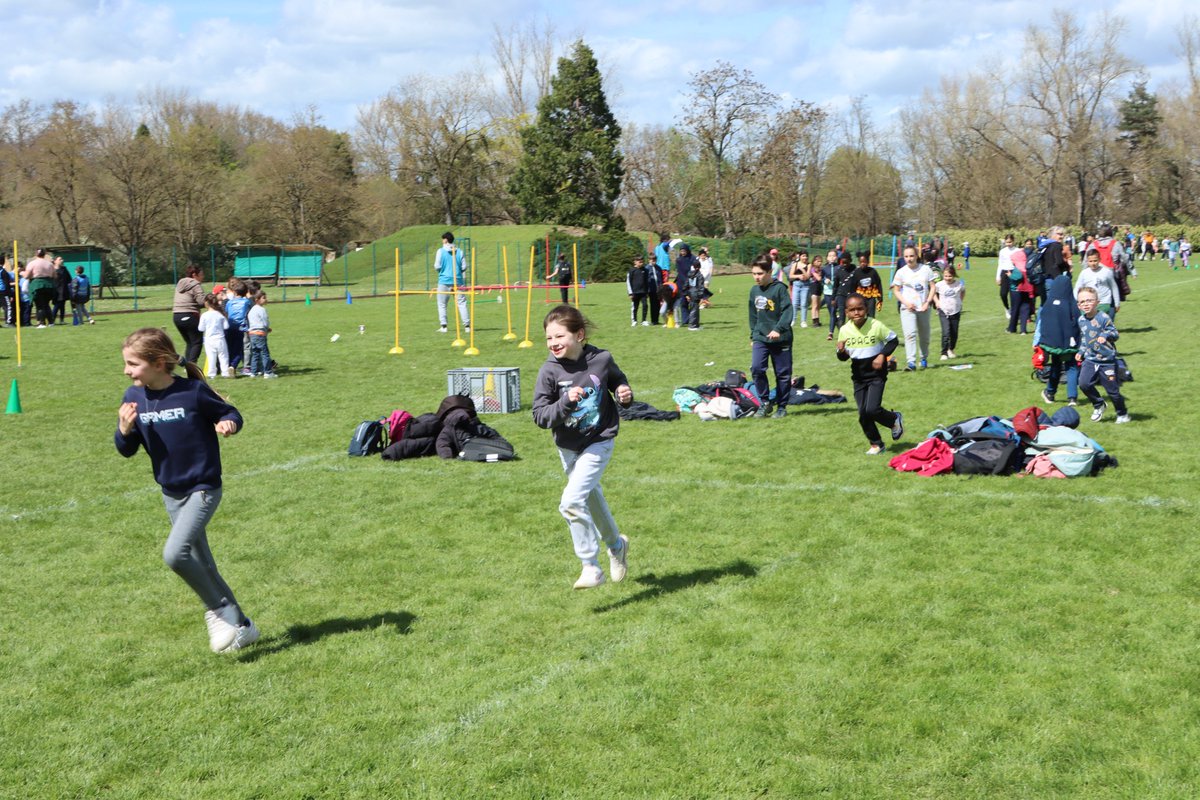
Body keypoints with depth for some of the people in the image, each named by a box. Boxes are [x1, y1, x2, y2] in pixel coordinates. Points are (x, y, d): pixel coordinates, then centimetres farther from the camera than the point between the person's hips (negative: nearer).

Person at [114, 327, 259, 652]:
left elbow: (230, 414, -2)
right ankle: (241, 626, 27)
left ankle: (218, 610, -2)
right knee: (203, 567, 12)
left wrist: (228, 424, -25)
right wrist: (125, 429, -19)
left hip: (203, 488, -6)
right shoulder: (134, 397, -3)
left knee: (175, 553, -24)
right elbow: (126, 450, 1)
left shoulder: (194, 392, -17)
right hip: (171, 493, 6)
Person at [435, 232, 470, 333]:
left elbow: (437, 266, -4)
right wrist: (464, 281, 15)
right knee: (462, 303, 3)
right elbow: (463, 267, 5)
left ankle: (443, 326, -2)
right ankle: (467, 325, -2)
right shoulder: (459, 252, 6)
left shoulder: (441, 251, -3)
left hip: (444, 281, -2)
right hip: (457, 281, 2)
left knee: (442, 304, 6)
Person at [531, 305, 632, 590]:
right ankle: (616, 544, 50)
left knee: (571, 502, -18)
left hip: (599, 442, -3)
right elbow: (540, 416, -18)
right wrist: (566, 401, -32)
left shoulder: (601, 359, -13)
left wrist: (625, 393, -11)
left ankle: (591, 567, -6)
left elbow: (618, 380, 10)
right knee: (592, 499, 22)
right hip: (568, 447, 4)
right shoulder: (549, 371, -15)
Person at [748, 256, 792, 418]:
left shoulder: (779, 288, -10)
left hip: (780, 338, -4)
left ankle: (782, 406, 19)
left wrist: (778, 329, -28)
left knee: (783, 374, 5)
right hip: (760, 338, 4)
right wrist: (753, 336, 20)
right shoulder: (754, 290, 8)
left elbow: (787, 311, -17)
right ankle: (765, 402, 0)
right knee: (756, 368, -15)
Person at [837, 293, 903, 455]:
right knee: (863, 414, 4)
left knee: (872, 409, -17)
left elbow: (893, 340, -1)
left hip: (876, 374, -4)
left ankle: (895, 419, 15)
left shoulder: (876, 326, -14)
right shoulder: (845, 330, -6)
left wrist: (882, 355, -15)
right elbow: (844, 357, 4)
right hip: (858, 377, 4)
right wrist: (842, 351, -20)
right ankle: (876, 444, 23)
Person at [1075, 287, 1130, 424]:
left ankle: (1122, 414, 27)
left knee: (1112, 390, 3)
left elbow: (1114, 332, -12)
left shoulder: (1103, 318, -14)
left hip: (1107, 360, -5)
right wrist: (1081, 352, 11)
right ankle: (1099, 405, 13)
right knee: (1084, 384, -14)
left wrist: (1106, 335, -32)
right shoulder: (1081, 320, 4)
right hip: (1090, 360, 5)